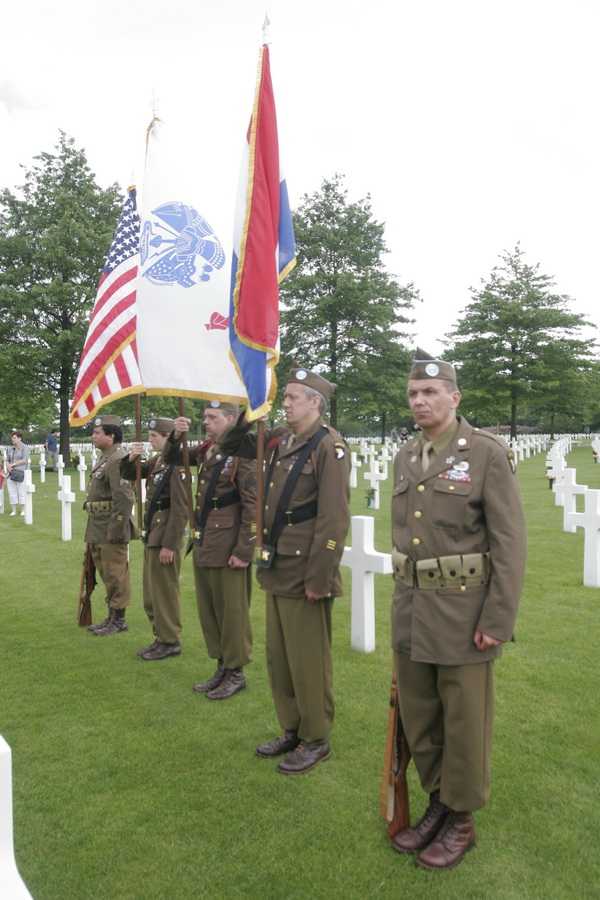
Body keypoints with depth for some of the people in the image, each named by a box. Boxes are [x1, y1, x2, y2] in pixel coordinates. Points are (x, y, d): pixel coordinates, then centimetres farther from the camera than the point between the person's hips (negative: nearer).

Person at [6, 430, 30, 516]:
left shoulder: (25, 447, -3)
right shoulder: (10, 449, 15)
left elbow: (25, 460, -13)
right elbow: (7, 460, 17)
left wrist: (13, 464, -12)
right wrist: (8, 466, -5)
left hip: (21, 473, -6)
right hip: (11, 473, 6)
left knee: (22, 491, -4)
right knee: (12, 491, 3)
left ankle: (23, 510, 3)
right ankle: (13, 510, 8)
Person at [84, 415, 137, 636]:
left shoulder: (118, 459, -18)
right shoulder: (104, 457, 15)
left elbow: (124, 498, -25)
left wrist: (115, 529, -23)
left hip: (111, 529, -10)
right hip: (99, 530, 10)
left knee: (116, 575, 0)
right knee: (108, 575, 17)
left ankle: (118, 620, 11)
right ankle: (112, 617, 27)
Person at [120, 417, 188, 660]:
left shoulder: (177, 465, -18)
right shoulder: (156, 461, 11)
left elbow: (180, 509, -21)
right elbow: (128, 475, 19)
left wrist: (169, 545, -22)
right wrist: (131, 457, -2)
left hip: (165, 538, -10)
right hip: (151, 535, 10)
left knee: (165, 592, 1)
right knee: (151, 592, 17)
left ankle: (170, 642, 13)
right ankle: (160, 637, 29)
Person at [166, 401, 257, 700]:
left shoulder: (241, 454, -14)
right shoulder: (205, 451, 9)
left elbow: (253, 506, -16)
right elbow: (172, 458, 23)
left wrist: (244, 551, -17)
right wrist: (176, 436, 0)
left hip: (227, 550, -8)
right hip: (202, 547, 8)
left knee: (232, 613, 5)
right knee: (209, 611, 16)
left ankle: (235, 673, 20)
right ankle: (222, 666, 31)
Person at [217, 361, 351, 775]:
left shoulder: (329, 447, -15)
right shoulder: (281, 440, 9)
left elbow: (334, 520, -19)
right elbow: (233, 443, 24)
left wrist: (318, 578, -20)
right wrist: (243, 413, 5)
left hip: (305, 576, -8)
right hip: (277, 571, 8)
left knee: (309, 662, 6)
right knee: (279, 658, 19)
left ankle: (316, 740, 24)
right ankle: (292, 729, 36)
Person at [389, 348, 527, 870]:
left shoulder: (489, 454, -11)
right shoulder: (405, 459, 8)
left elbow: (510, 544, -12)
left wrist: (497, 621, -14)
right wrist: (404, 603, 15)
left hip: (464, 612, -6)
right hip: (411, 612, 6)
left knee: (464, 721, 9)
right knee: (418, 717, 15)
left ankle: (461, 820, 29)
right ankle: (437, 803, 37)